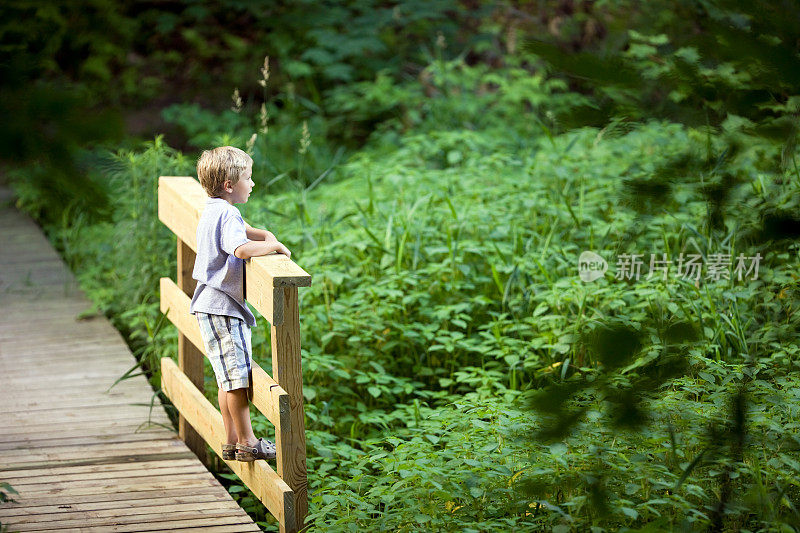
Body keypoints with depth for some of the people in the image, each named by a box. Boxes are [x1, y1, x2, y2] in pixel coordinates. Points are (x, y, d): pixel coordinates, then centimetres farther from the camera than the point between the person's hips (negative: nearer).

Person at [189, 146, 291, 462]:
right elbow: (241, 248, -36)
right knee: (237, 378, -7)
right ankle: (247, 444, -4)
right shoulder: (226, 215, -18)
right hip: (221, 307, -11)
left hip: (213, 305, 11)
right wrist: (276, 246, -21)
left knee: (229, 380, 14)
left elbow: (240, 231, 34)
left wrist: (263, 235, 15)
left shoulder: (213, 211, 14)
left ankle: (232, 442, 19)